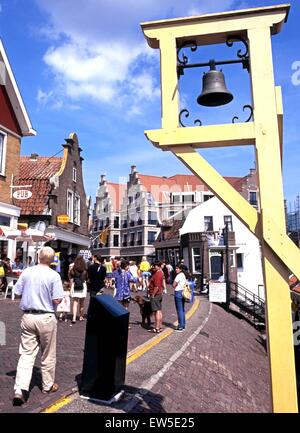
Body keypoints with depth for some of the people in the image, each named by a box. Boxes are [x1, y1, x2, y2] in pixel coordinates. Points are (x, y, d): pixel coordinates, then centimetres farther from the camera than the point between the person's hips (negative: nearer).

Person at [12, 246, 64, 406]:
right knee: (48, 355, 14)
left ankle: (20, 389, -1)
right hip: (46, 318, -3)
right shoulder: (54, 276, -14)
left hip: (28, 316, 3)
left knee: (26, 354, 8)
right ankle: (48, 385, 29)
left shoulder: (26, 272, -3)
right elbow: (57, 300, -15)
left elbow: (17, 293, 3)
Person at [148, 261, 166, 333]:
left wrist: (153, 295, -18)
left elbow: (157, 287, -24)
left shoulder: (157, 274, -19)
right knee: (159, 311, 14)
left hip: (155, 294, -11)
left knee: (157, 311, -7)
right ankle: (159, 327, 22)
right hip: (159, 294, 11)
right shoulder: (160, 273, 13)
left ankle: (157, 328, -4)